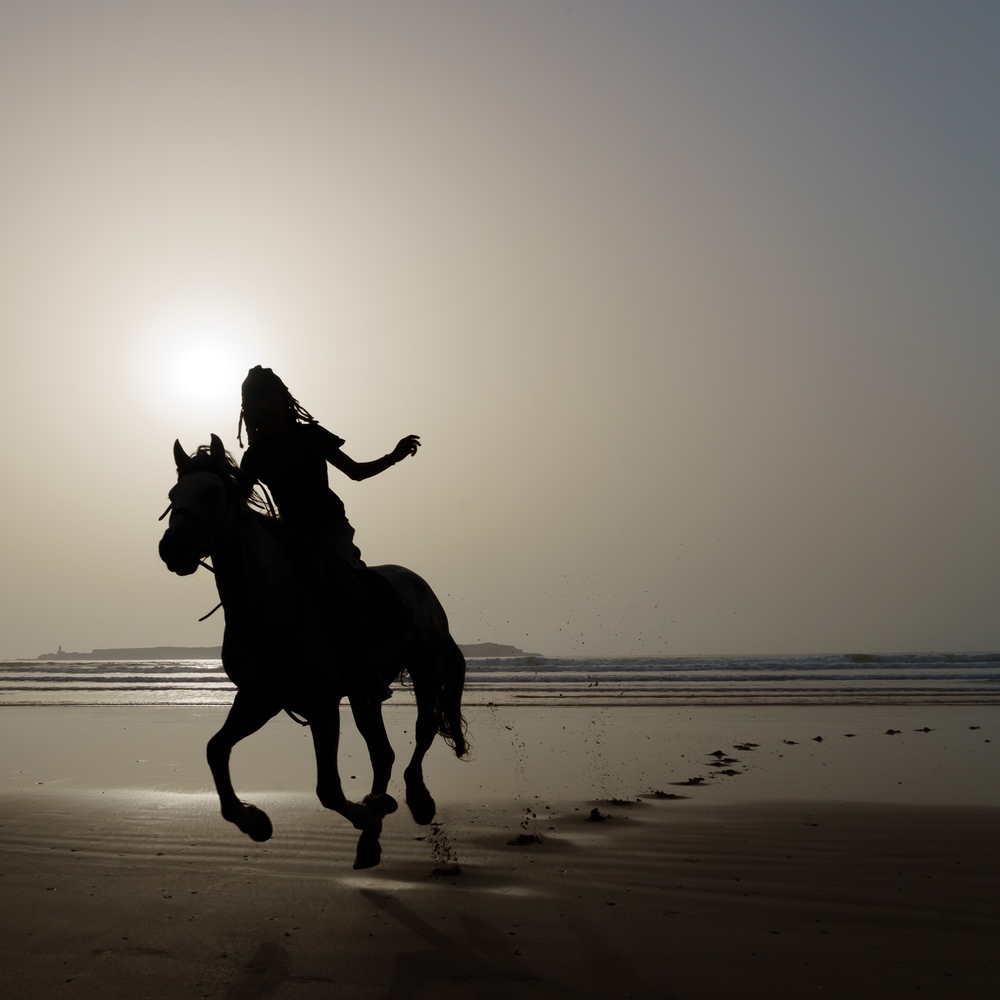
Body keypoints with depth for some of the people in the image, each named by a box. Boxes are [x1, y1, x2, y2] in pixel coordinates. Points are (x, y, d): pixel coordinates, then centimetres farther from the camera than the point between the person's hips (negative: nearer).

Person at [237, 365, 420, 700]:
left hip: (331, 525, -5)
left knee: (335, 575, -30)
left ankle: (364, 664, -32)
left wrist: (393, 457, -11)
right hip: (293, 534, 5)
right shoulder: (255, 457, 4)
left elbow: (355, 471, 3)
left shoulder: (310, 435, 0)